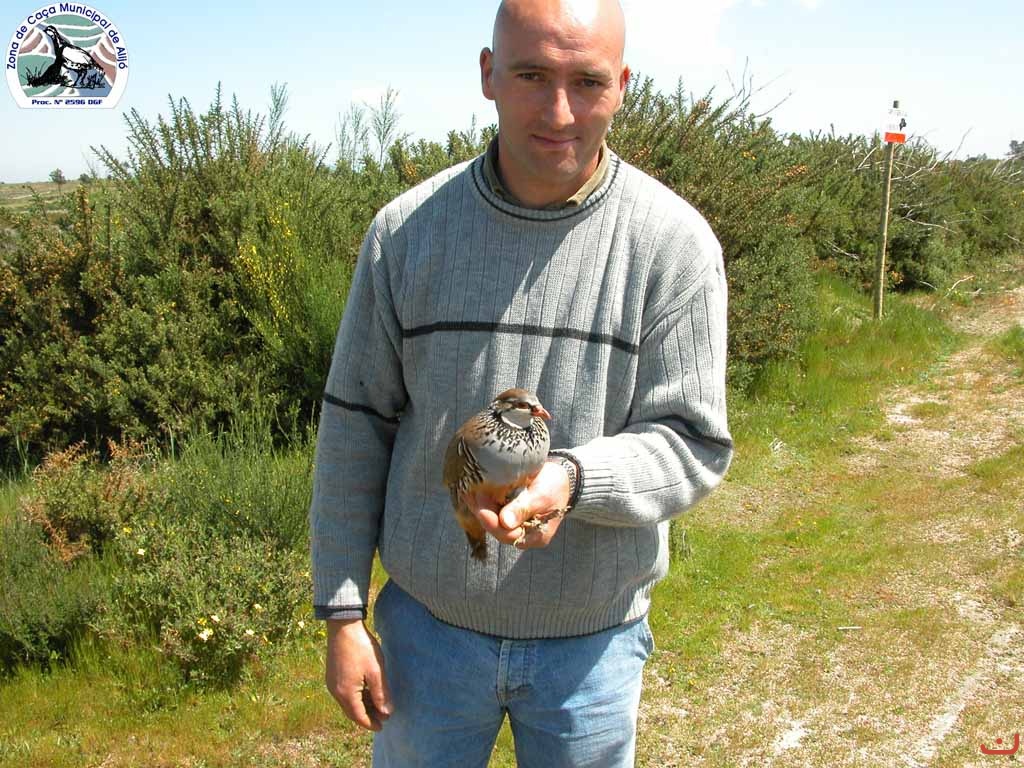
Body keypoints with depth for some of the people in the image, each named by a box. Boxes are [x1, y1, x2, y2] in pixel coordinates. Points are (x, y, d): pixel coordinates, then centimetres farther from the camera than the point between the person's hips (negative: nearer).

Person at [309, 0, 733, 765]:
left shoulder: (675, 242, -12)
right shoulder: (407, 230, -7)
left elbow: (694, 442, -11)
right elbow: (355, 425, -2)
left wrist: (571, 480, -31)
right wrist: (342, 612, -1)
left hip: (594, 637, 0)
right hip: (428, 621, 1)